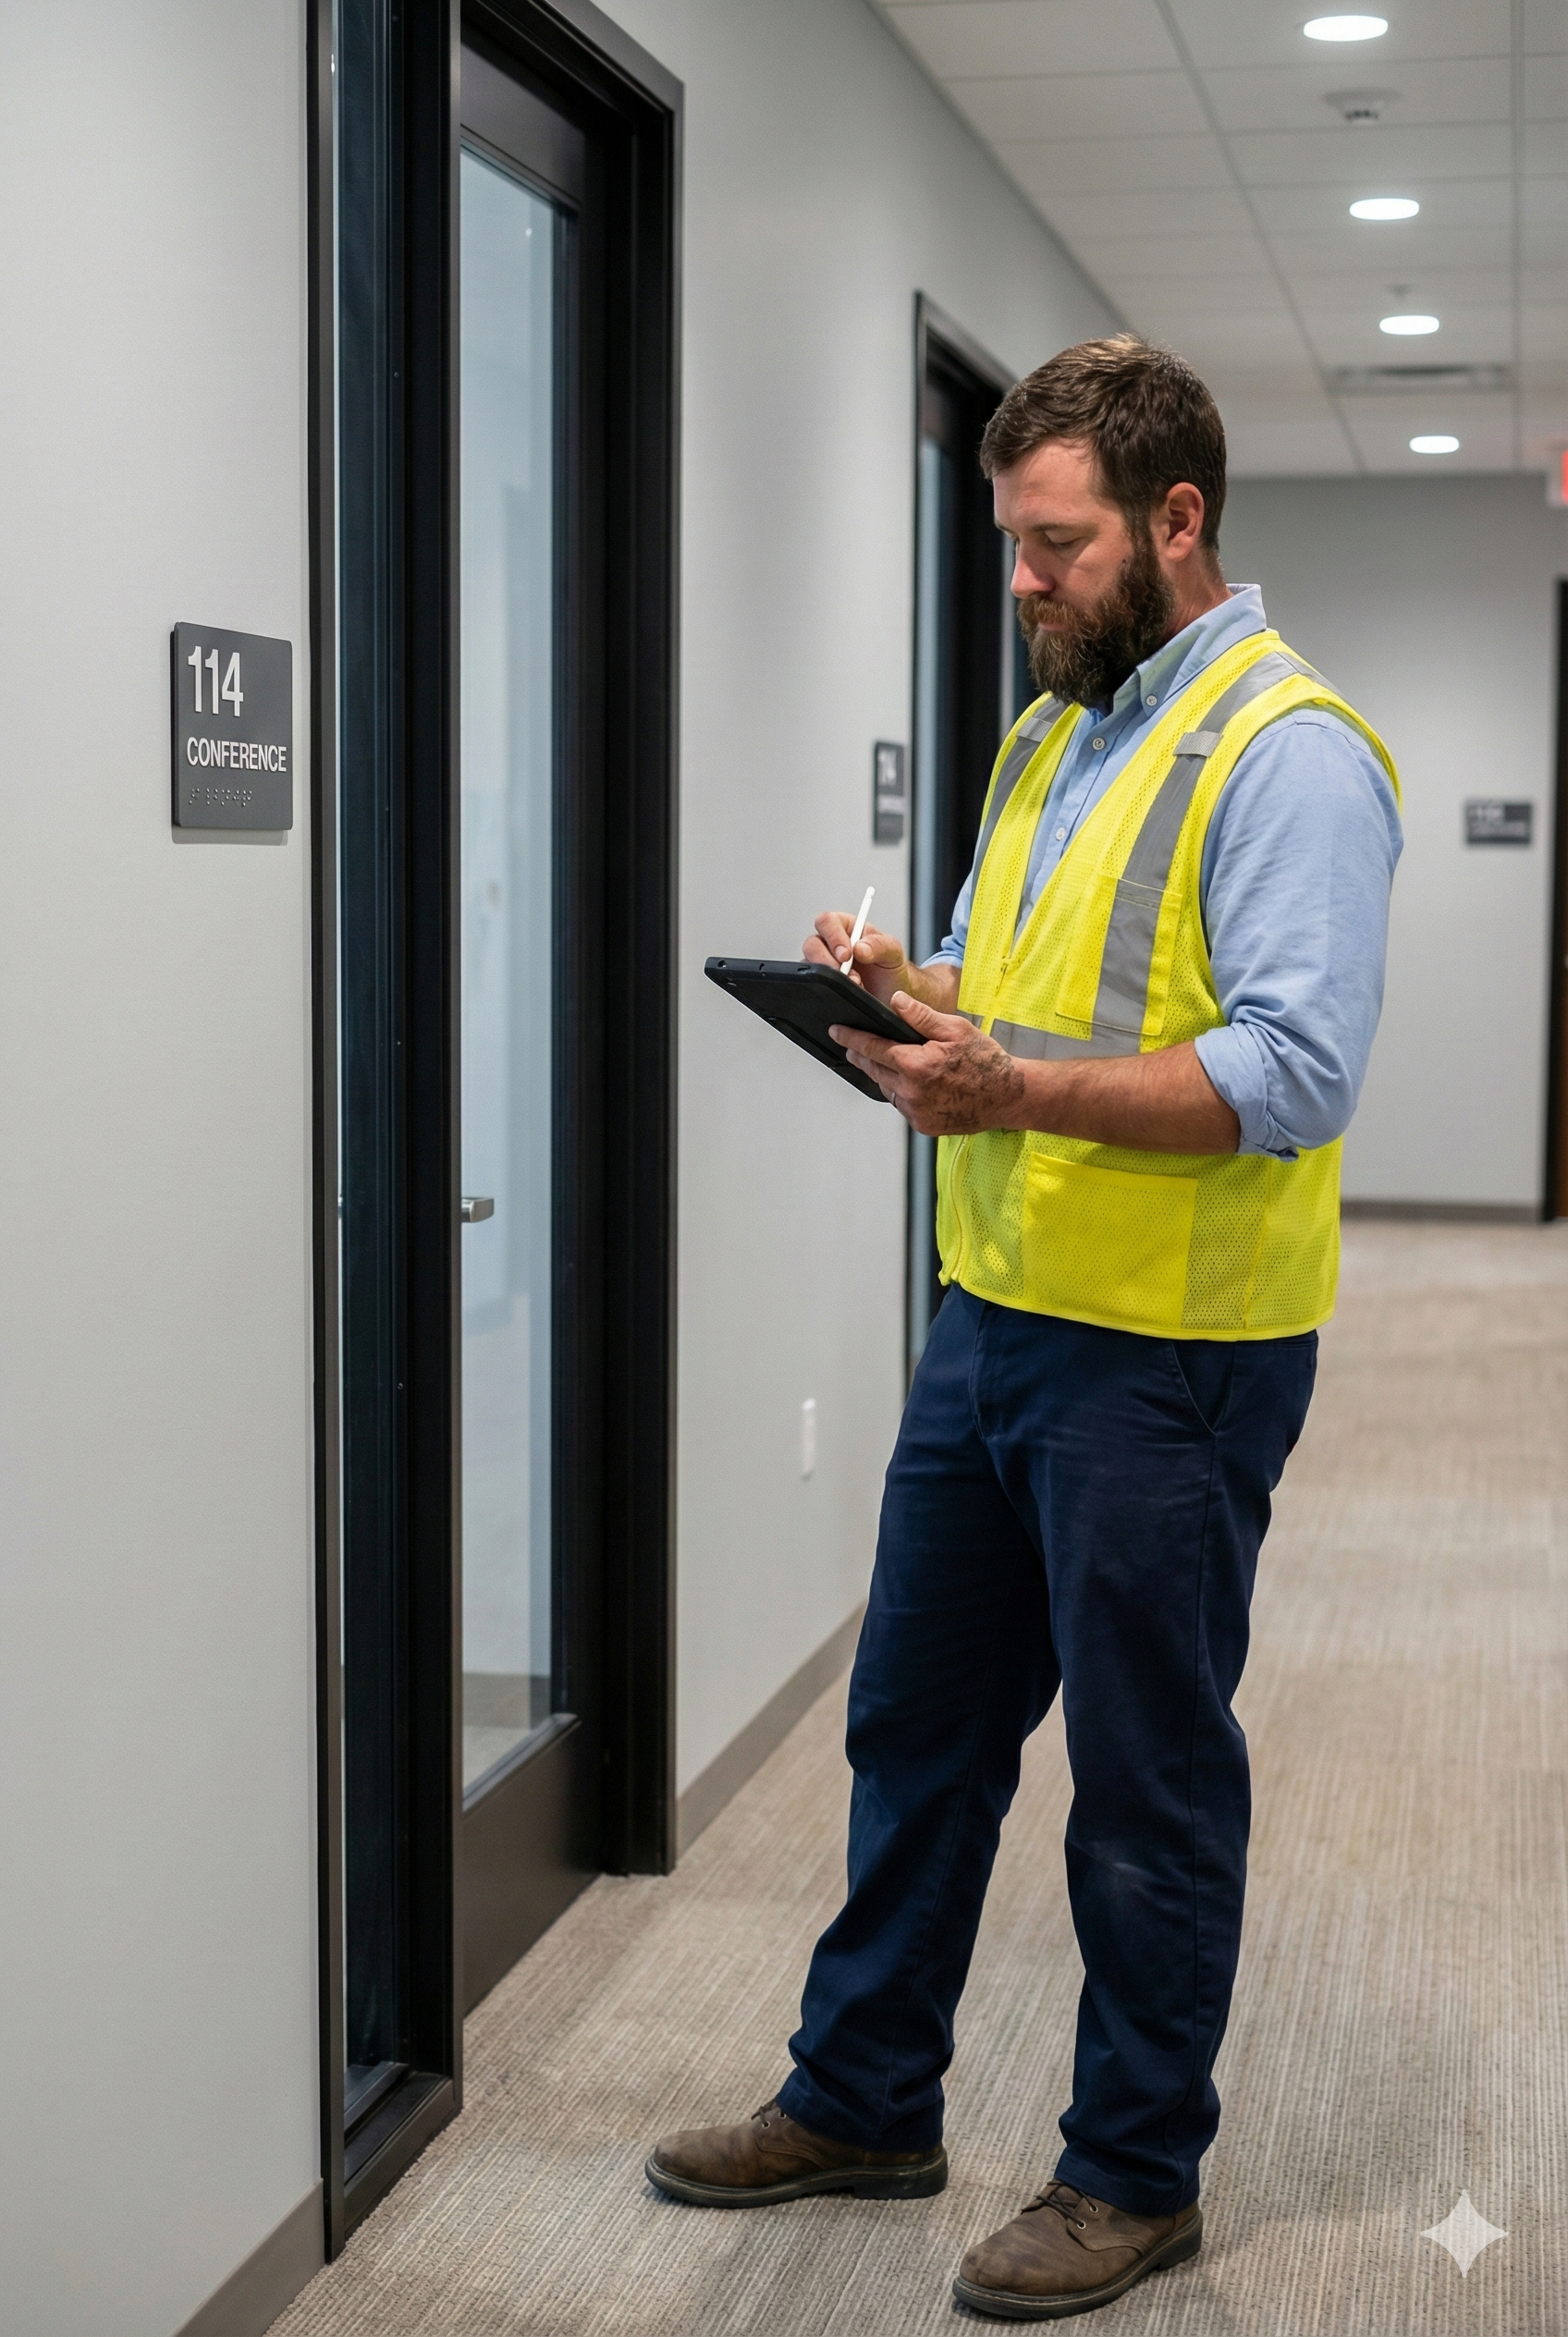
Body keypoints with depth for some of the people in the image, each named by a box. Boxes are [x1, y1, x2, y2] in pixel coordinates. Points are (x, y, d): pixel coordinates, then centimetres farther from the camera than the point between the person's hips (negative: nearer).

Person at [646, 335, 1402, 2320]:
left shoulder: (1288, 750, -15)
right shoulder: (1053, 732, 14)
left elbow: (1294, 1074, -23)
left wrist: (1015, 1087, -31)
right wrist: (906, 997, -1)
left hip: (1169, 1359, -8)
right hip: (992, 1319, 9)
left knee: (1149, 1782, 7)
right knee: (918, 1727, 17)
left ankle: (1136, 2174, 24)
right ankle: (863, 2099, 34)